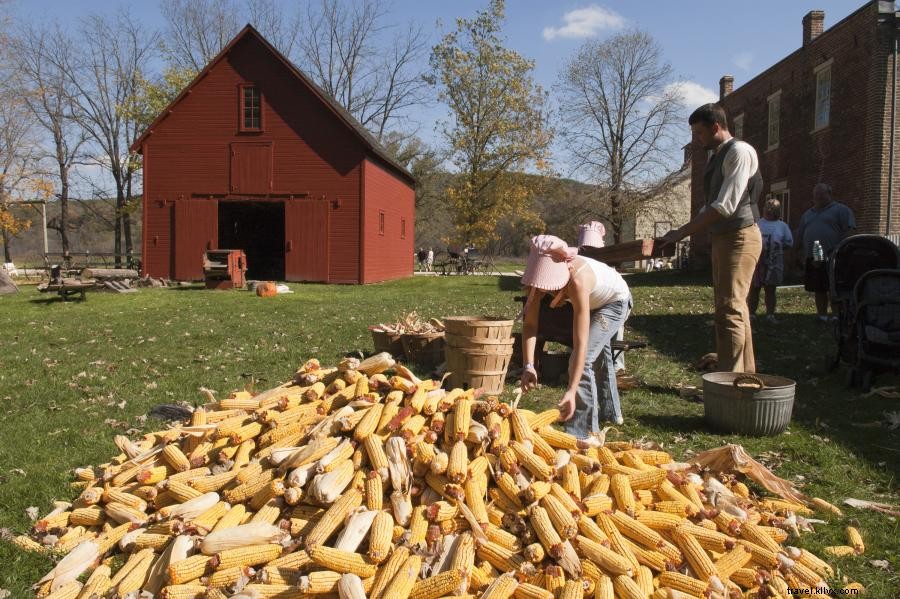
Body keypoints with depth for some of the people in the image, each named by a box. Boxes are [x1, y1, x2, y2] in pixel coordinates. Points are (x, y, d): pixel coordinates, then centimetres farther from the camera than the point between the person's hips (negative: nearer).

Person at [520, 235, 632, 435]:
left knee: (583, 359, -23)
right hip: (594, 302, 8)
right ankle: (611, 412, 51)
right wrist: (528, 366, -38)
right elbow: (530, 323, -27)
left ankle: (583, 434, -14)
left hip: (616, 301, -8)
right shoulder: (543, 273, -30)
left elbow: (581, 344, -47)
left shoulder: (577, 281, -46)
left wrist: (571, 391, -50)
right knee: (599, 352, 26)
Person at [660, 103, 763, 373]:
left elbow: (725, 206, -21)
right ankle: (746, 376, 22)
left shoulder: (739, 151, -11)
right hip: (723, 238, 10)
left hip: (739, 238, -10)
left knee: (730, 310, -13)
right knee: (735, 310, 13)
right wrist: (681, 233, 9)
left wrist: (682, 232, -19)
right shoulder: (716, 158, 18)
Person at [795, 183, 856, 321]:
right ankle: (822, 315, 16)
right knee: (819, 289, 9)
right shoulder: (807, 214, 21)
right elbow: (799, 236, 24)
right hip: (813, 259, 5)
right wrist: (800, 252, 11)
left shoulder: (841, 210, 4)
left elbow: (849, 231, -6)